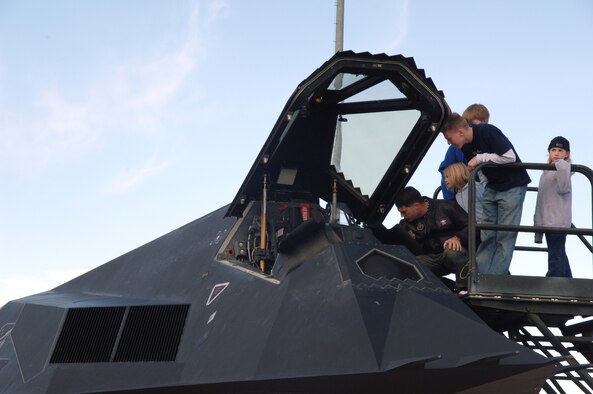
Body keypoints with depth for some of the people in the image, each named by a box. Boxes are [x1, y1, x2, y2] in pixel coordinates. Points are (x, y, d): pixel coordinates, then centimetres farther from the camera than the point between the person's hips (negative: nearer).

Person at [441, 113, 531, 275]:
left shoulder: (487, 132, -21)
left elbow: (510, 157, -24)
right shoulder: (466, 148, 2)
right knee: (486, 235, 3)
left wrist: (480, 158, -20)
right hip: (492, 187, 8)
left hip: (512, 187, -8)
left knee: (505, 235, -7)